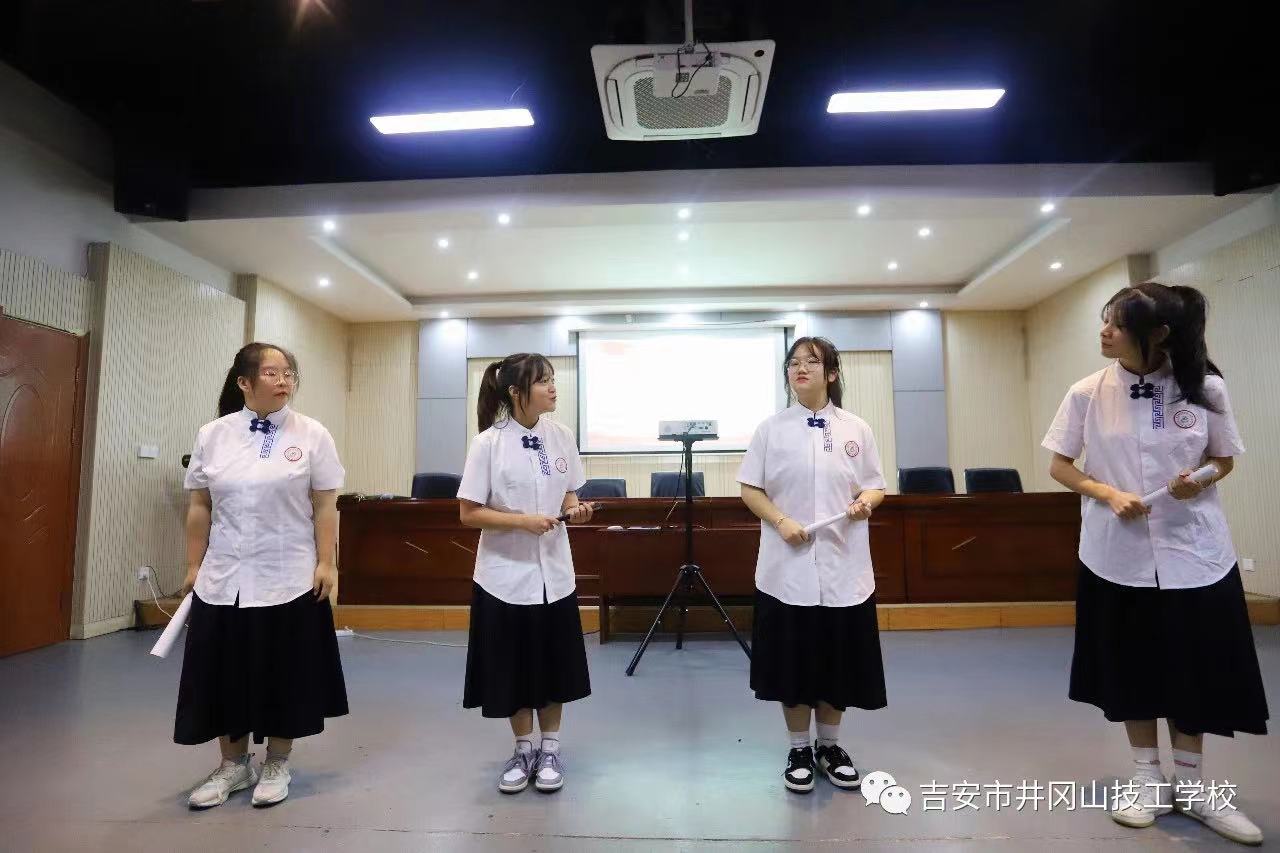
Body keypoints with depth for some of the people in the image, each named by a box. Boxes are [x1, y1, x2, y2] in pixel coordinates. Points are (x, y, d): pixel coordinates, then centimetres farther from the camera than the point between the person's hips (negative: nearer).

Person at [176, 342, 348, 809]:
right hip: (224, 579, 3)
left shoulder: (312, 434, -4)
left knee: (283, 673, 7)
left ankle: (277, 764, 27)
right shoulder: (212, 435, 3)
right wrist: (193, 565, 7)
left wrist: (326, 563, -9)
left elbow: (324, 506, -5)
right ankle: (234, 764, 31)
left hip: (287, 578, -2)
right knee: (225, 673, 11)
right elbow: (199, 507, 8)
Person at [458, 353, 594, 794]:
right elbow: (468, 513, -11)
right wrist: (523, 521, -23)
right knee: (514, 669, 11)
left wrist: (575, 509, -12)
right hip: (505, 573, -3)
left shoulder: (561, 436, -2)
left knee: (553, 667, 13)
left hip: (553, 570, 3)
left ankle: (549, 749, 33)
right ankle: (524, 749, 33)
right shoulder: (488, 443, -14)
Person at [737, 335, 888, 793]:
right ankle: (799, 749, 27)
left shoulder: (856, 429, 4)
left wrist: (866, 502, -14)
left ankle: (830, 746, 33)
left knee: (839, 661, 11)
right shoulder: (771, 428, 1)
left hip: (843, 564, 2)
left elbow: (876, 485, 9)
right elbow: (750, 489, 1)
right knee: (794, 662, 7)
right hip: (788, 564, -1)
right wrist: (782, 522, -14)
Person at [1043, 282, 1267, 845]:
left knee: (1197, 671, 10)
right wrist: (1109, 494, -17)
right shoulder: (1088, 393, -6)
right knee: (1133, 671, 10)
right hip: (1118, 554, 0)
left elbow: (1225, 459, 7)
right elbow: (1059, 466, 0)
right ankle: (1148, 780, 29)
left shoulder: (1206, 389, -5)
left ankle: (1190, 786, 31)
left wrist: (1199, 481, -15)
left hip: (1194, 552, 1)